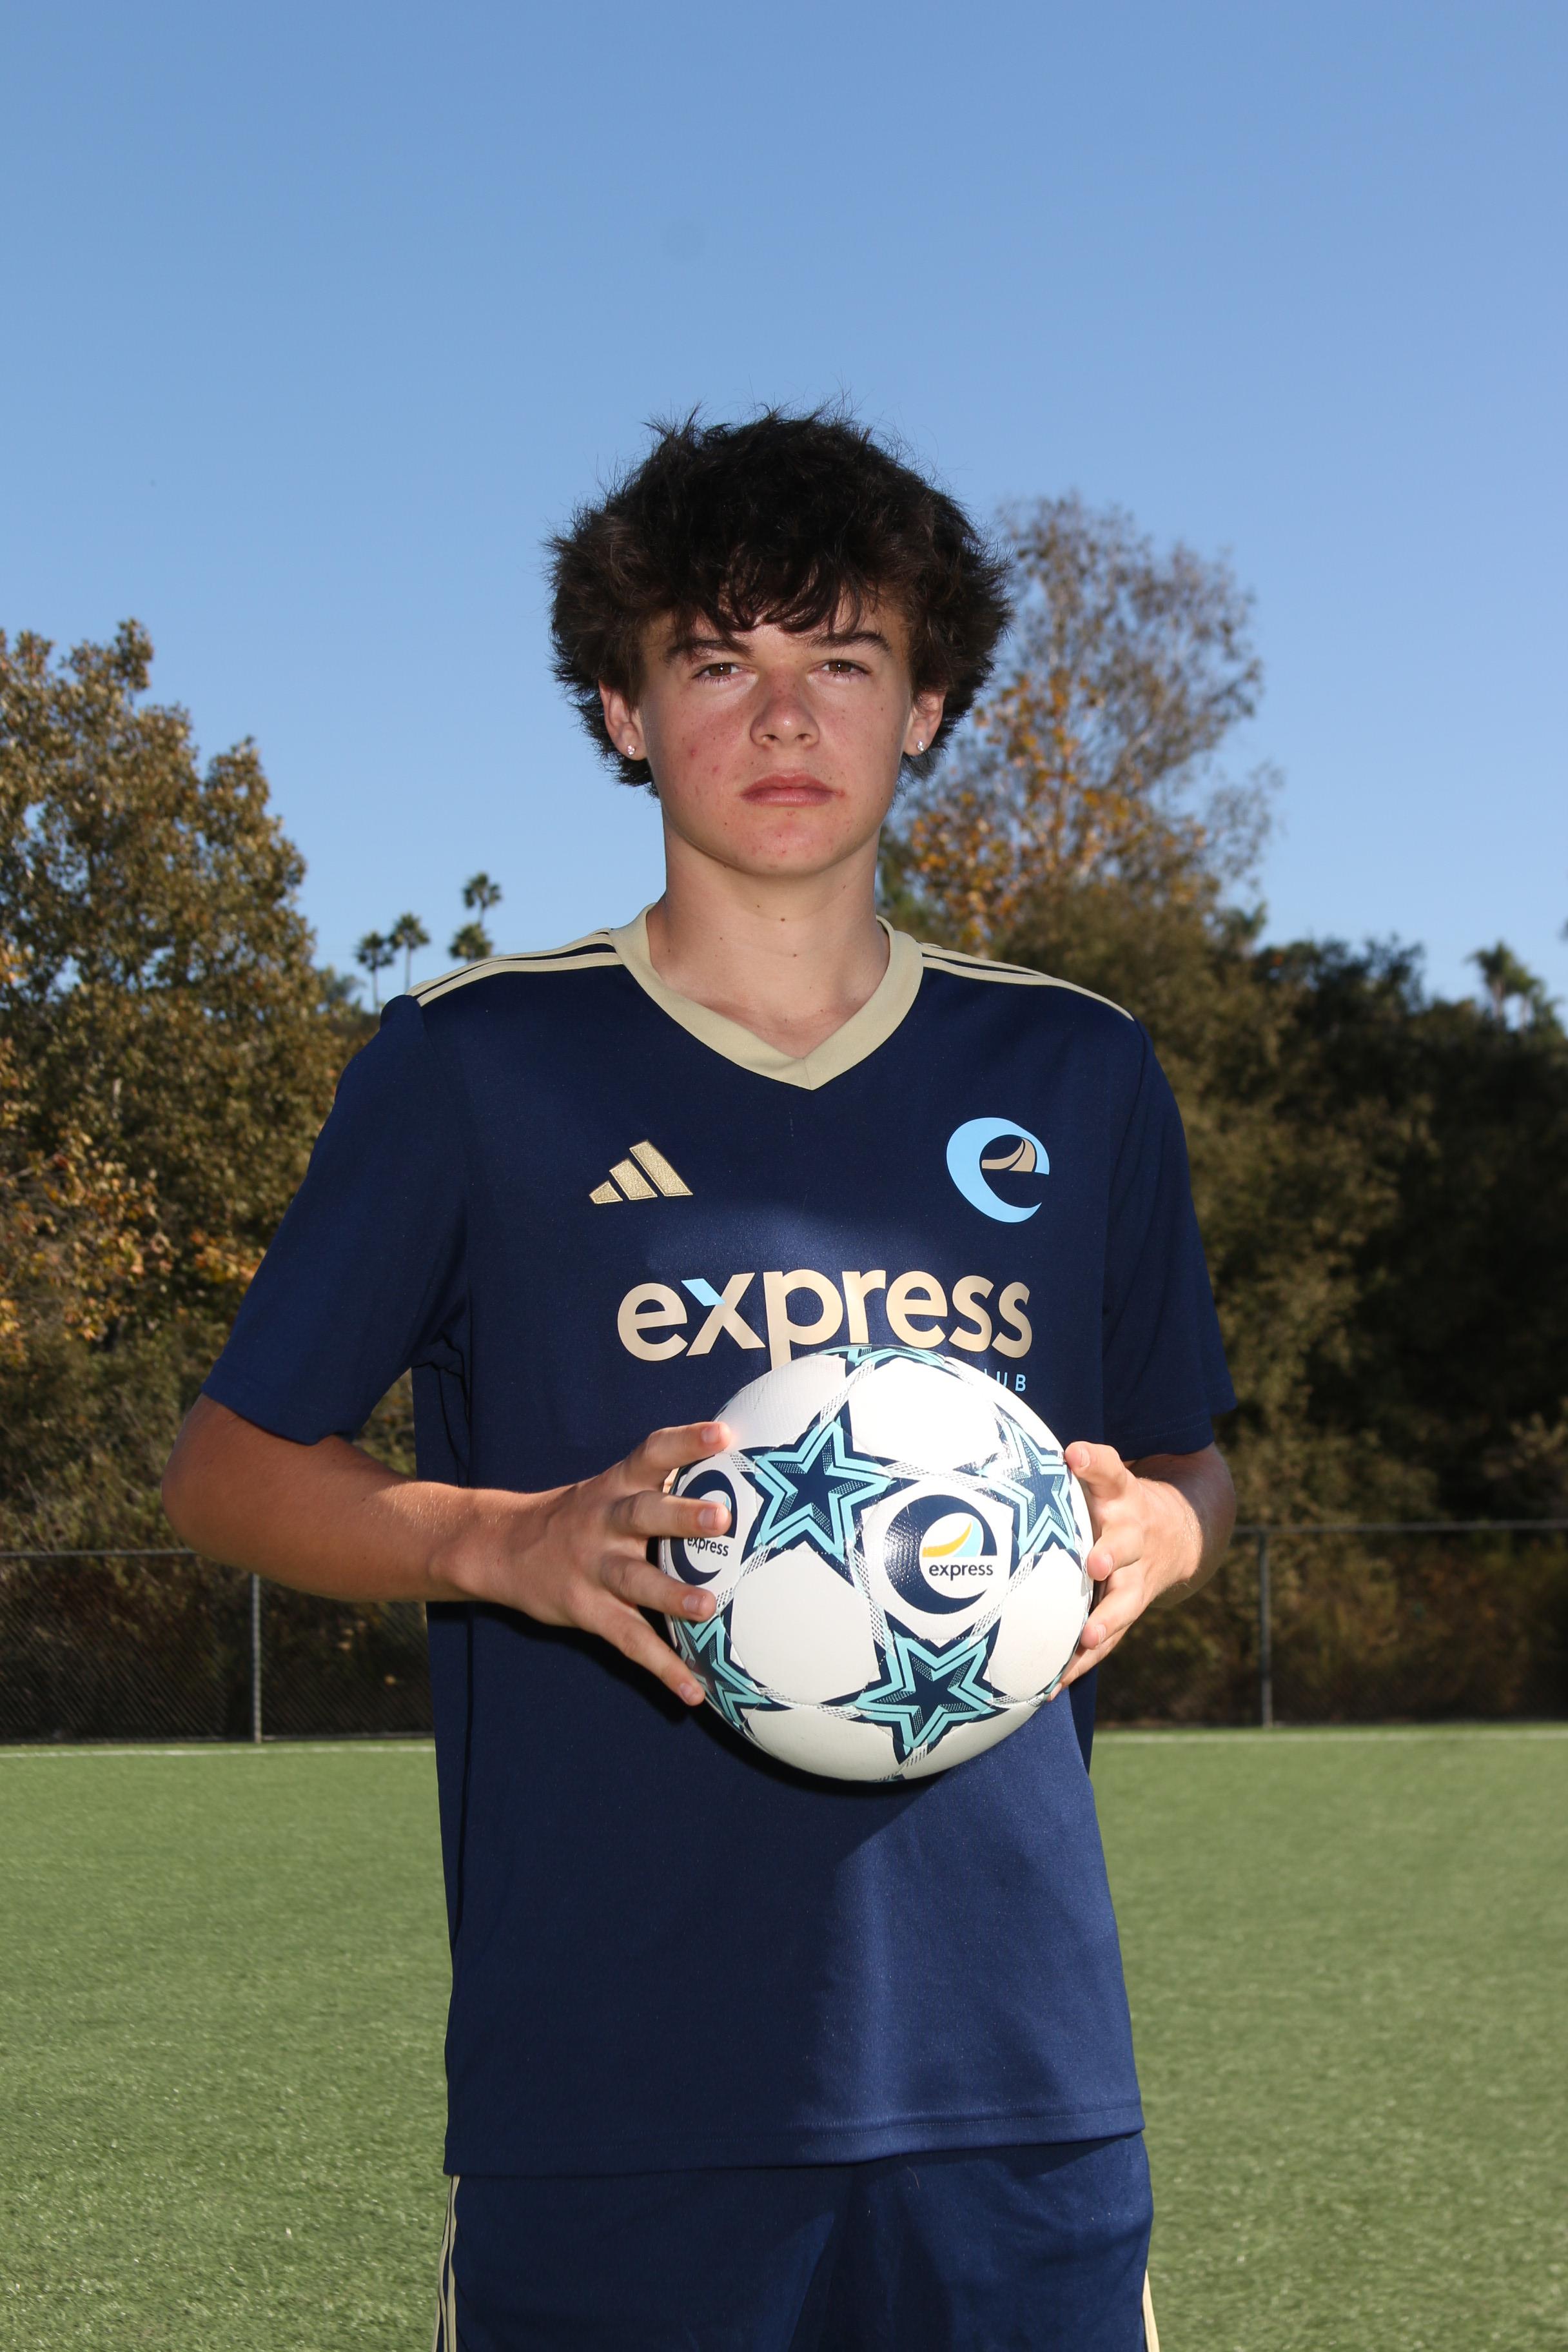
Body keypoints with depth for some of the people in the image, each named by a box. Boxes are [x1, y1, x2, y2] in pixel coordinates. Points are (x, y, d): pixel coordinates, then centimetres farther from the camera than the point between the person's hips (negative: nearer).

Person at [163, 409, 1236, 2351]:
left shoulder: (1074, 1078, 9)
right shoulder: (474, 1065, 0)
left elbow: (1189, 1465, 20)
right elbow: (227, 1472, 5)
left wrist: (1155, 1532, -4)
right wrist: (511, 1543, -13)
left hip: (1014, 2067, 3)